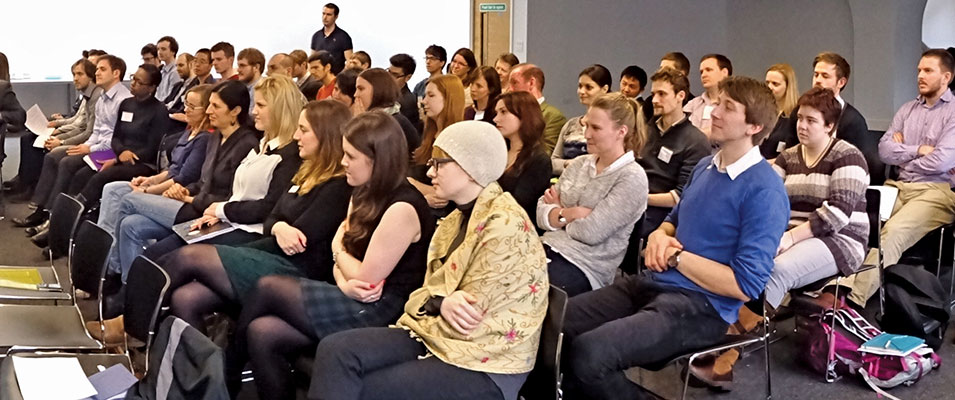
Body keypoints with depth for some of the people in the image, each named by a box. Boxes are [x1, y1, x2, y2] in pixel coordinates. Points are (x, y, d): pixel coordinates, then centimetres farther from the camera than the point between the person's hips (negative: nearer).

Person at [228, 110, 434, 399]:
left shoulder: (401, 209, -18)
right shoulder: (364, 194, 11)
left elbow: (365, 278, -17)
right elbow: (343, 262, 11)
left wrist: (337, 248, 1)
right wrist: (345, 285, -12)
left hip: (379, 312, -9)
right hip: (353, 302, 9)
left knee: (268, 287, -10)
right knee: (262, 332, -12)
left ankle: (230, 364, 11)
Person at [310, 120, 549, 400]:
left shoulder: (505, 225, -17)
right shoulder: (457, 219, 13)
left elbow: (469, 317, -18)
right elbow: (429, 289, 12)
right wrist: (441, 303, -12)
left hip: (483, 363, -8)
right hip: (437, 335, 8)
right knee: (336, 350, -14)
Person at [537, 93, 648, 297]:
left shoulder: (632, 177, -7)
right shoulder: (579, 164, 13)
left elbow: (591, 232, -14)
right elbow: (542, 214, 8)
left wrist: (559, 213, 1)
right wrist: (571, 213, -10)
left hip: (585, 266, -6)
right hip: (548, 249, 6)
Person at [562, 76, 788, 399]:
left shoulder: (764, 190, -14)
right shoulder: (705, 166, 12)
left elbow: (746, 285, -19)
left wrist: (676, 256, -11)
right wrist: (659, 237, 1)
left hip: (701, 306, -8)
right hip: (654, 284, 8)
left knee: (589, 353, -27)